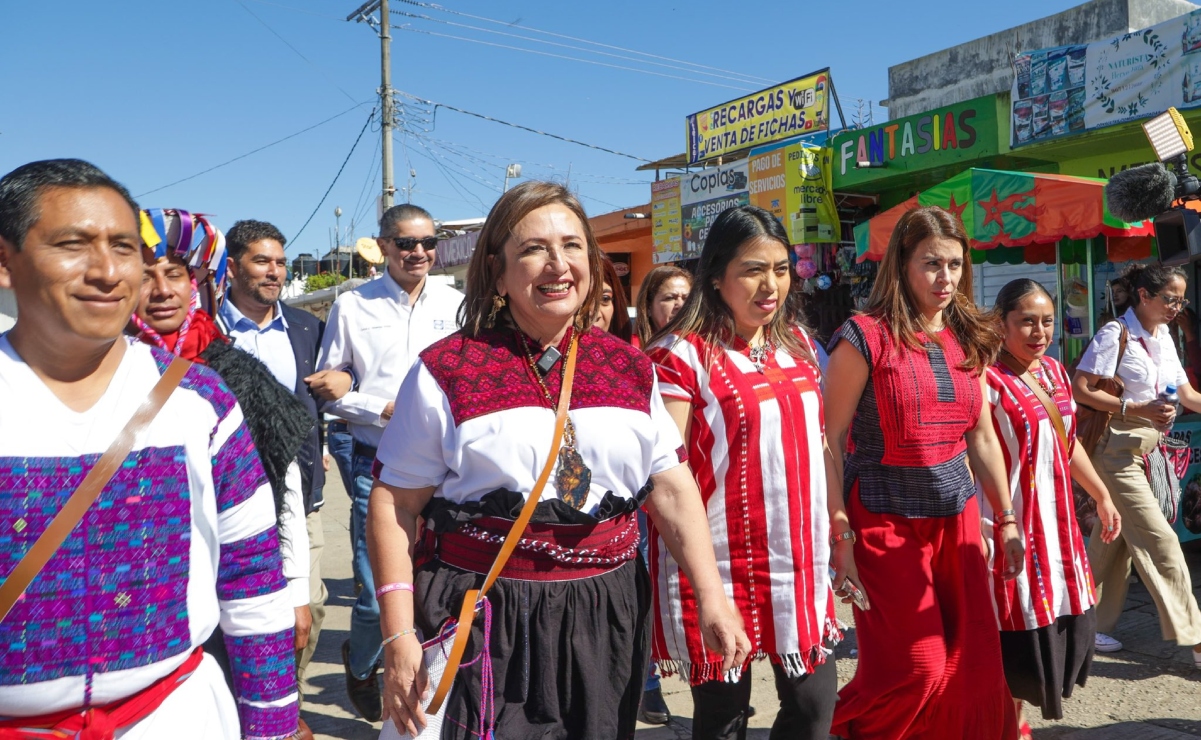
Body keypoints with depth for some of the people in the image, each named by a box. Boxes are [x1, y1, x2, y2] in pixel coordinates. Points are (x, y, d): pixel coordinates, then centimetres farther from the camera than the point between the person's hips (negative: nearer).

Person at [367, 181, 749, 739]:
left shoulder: (629, 366, 6)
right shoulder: (446, 371, -6)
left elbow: (671, 487, 7)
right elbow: (395, 503, -4)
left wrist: (711, 598, -1)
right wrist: (399, 635, -9)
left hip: (607, 617, 4)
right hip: (485, 625, -3)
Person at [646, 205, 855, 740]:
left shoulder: (796, 343, 9)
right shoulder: (682, 355, -13)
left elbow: (817, 443, 15)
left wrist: (840, 532, 15)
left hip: (801, 560, 6)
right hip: (722, 568, -6)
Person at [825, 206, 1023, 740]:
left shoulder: (967, 340, 9)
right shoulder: (865, 336, -11)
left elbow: (982, 437, 15)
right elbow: (830, 438, -12)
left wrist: (1007, 521, 14)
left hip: (957, 519, 6)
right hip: (887, 522, -6)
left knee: (973, 666, 10)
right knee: (916, 671, -1)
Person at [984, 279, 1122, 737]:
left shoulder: (1055, 372, 10)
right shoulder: (987, 380, -16)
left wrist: (1102, 496, 24)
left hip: (1058, 520, 9)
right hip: (1013, 526, -9)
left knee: (1067, 621, 16)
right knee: (1021, 627, 1)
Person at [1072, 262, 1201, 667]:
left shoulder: (1164, 338, 11)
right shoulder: (1115, 334, -13)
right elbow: (1080, 390, -19)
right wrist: (1137, 409, -22)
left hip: (1145, 450, 8)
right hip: (1118, 448, -8)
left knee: (1115, 540, 12)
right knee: (1160, 542, -6)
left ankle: (1090, 625, 22)